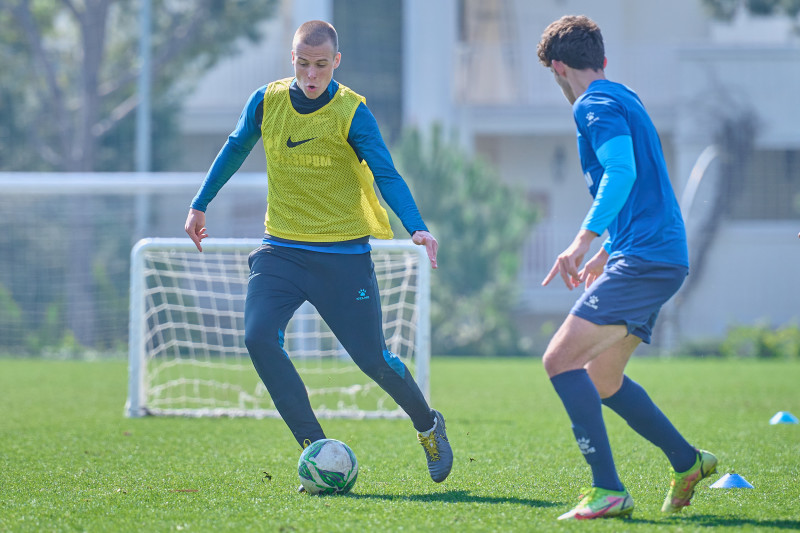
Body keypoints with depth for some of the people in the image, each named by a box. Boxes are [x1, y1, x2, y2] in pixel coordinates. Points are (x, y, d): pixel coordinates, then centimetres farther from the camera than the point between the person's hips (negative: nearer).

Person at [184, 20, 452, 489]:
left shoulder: (352, 112, -11)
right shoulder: (267, 101, -1)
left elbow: (386, 174, -19)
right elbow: (235, 149, 17)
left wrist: (417, 227, -34)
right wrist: (201, 204, 20)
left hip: (343, 255, -3)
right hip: (282, 249, 3)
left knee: (372, 357, 0)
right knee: (259, 336, -20)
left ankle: (429, 425, 31)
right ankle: (316, 449, -14)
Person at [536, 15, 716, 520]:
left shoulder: (594, 105, -7)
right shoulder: (626, 100, 23)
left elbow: (622, 171, -24)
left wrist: (584, 240, -29)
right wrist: (608, 252, 38)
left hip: (644, 260, -10)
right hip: (663, 259, 10)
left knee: (561, 360, -15)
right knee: (601, 379, 18)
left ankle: (609, 491, -20)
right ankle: (687, 461, 25)